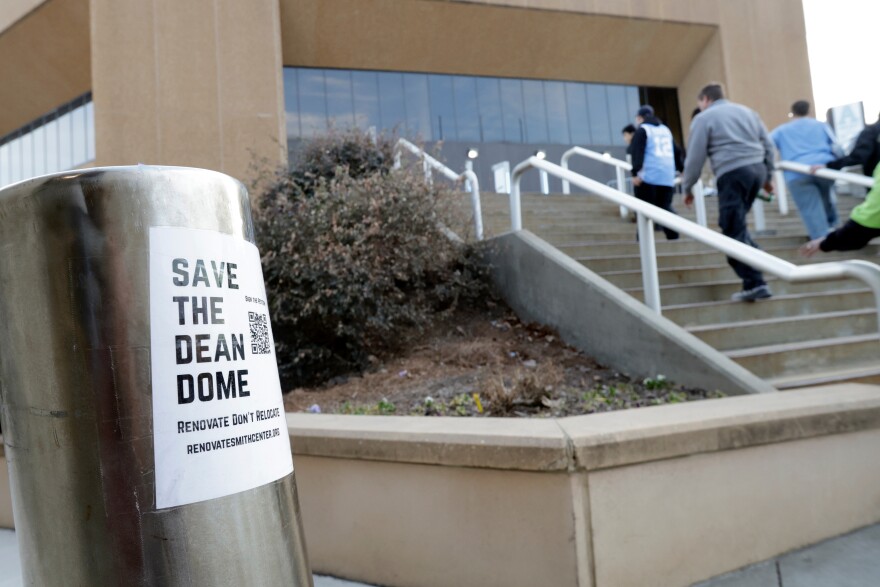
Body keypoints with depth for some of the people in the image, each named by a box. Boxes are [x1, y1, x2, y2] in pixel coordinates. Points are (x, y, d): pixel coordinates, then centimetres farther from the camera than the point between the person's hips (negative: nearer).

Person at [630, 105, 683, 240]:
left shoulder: (642, 130, 3)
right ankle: (674, 235, 1)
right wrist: (681, 169, 39)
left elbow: (637, 152, -12)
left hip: (648, 176, -6)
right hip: (667, 177, 6)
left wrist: (635, 172, -21)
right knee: (665, 206, 12)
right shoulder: (665, 129, 23)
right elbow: (677, 151, 28)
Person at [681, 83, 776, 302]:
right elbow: (768, 145, 20)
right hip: (757, 169, 7)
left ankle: (755, 284, -8)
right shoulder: (747, 111, 23)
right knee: (737, 224, 22)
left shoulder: (704, 118, 6)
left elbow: (695, 157, 0)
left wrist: (687, 188, 9)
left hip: (732, 174, -7)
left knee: (733, 230, -5)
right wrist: (767, 175, 29)